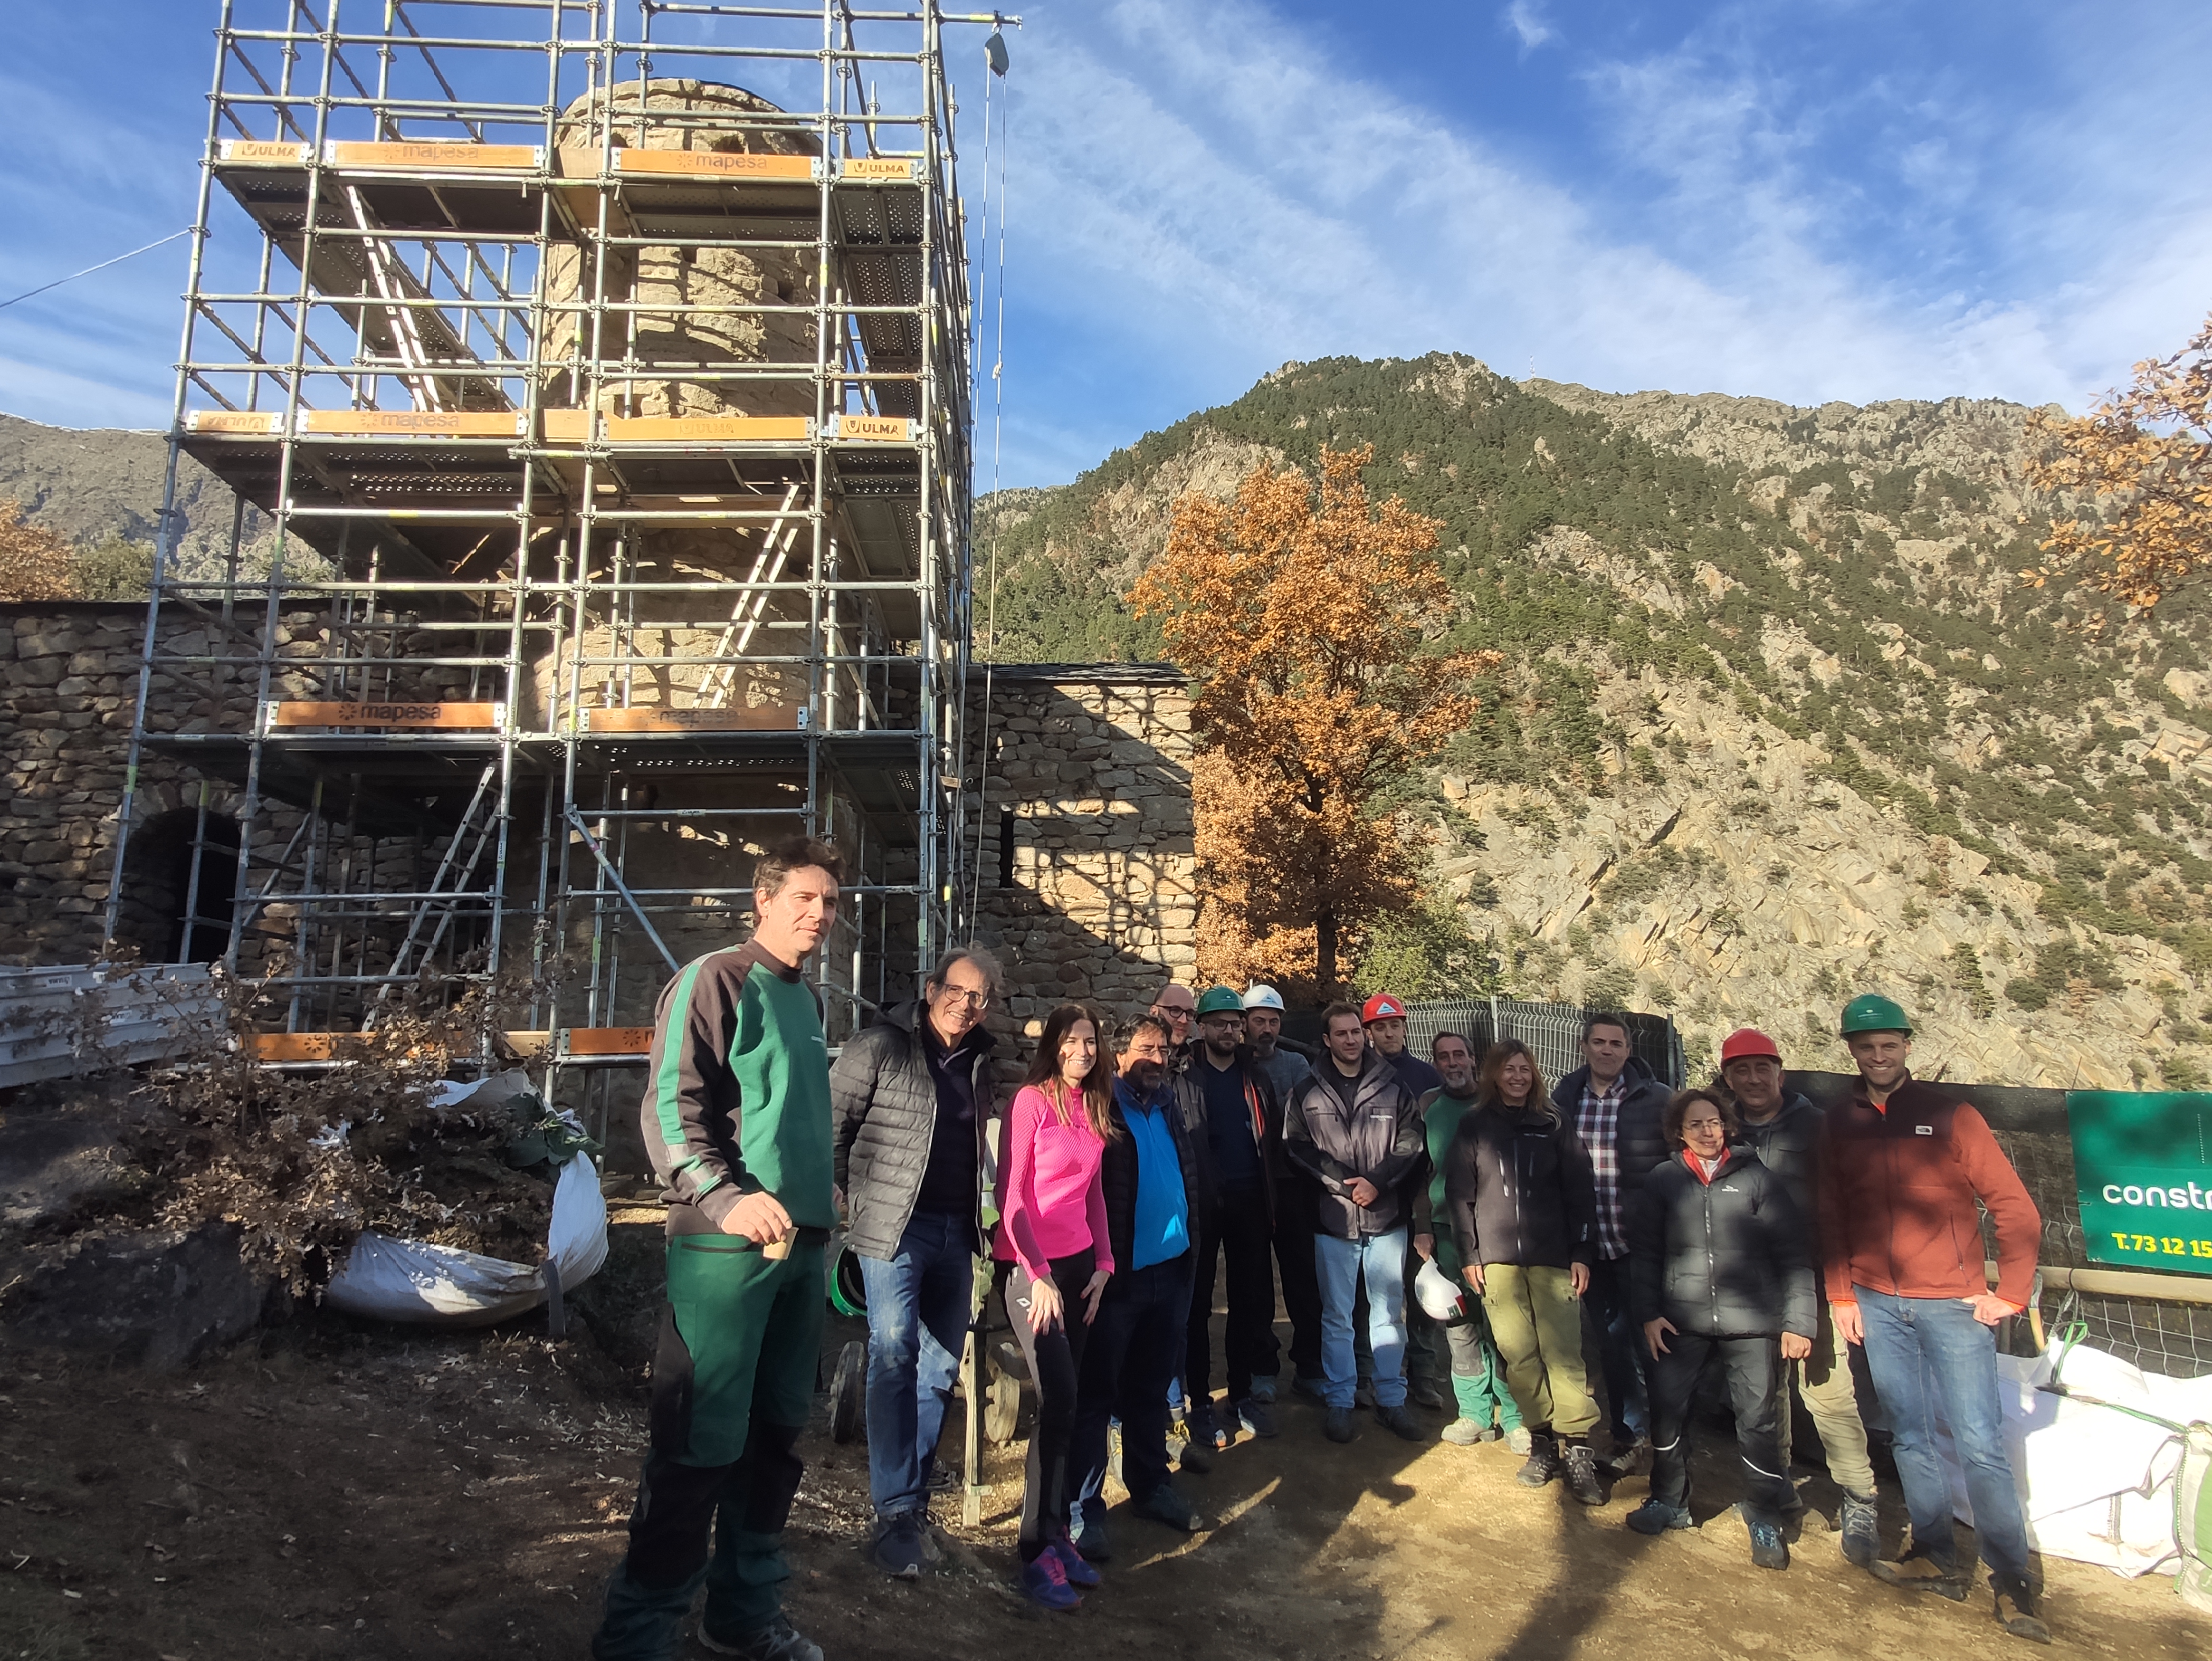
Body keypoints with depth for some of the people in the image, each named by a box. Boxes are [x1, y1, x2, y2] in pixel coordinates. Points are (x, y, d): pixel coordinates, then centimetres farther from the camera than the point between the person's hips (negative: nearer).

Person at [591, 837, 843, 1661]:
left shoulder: (806, 1001, 16)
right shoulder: (714, 980, -7)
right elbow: (669, 1105, -15)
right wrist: (725, 1196, -24)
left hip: (800, 1244, 8)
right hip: (726, 1247, -8)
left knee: (776, 1432, 15)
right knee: (703, 1444, -3)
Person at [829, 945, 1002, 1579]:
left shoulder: (978, 1062, 11)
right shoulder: (881, 1047, -6)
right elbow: (834, 1123, -7)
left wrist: (977, 1222, 13)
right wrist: (852, 1201, -9)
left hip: (956, 1231, 6)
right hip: (895, 1226, -6)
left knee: (940, 1369, 11)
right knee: (894, 1357, -9)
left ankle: (914, 1497, 25)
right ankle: (896, 1511, 1)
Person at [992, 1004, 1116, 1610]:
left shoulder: (1094, 1107, 9)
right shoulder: (1031, 1101, -11)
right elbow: (1011, 1195, -11)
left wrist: (1103, 1263, 7)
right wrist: (1039, 1275, -12)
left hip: (1079, 1264, 6)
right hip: (1032, 1268, -6)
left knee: (1063, 1405, 8)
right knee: (1059, 1402, -10)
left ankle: (1053, 1535, 19)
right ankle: (1040, 1550, 3)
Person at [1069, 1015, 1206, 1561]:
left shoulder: (1169, 1107, 8)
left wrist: (1189, 1237, 5)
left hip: (1169, 1270, 7)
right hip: (1119, 1274, -7)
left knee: (1152, 1387, 20)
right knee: (1096, 1393, 3)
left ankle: (1150, 1485, 35)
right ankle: (1085, 1508, 15)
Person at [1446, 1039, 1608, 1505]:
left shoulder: (1555, 1123, 8)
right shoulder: (1475, 1127, 7)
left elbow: (1579, 1190, 7)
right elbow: (1459, 1193, 7)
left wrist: (1582, 1253, 1)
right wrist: (1469, 1255, 2)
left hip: (1552, 1257, 0)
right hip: (1497, 1259, 1)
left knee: (1564, 1351, -7)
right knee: (1518, 1354, 0)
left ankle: (1577, 1449, 0)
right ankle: (1541, 1440, 12)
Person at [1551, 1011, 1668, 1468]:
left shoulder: (1657, 1099, -6)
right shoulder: (1564, 1100, 2)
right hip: (1591, 1246, 3)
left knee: (1647, 1339, 5)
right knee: (1610, 1341, 12)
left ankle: (1662, 1431, 23)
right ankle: (1629, 1435, 26)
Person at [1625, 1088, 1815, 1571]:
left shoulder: (1756, 1177, 1)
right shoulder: (1663, 1181, 6)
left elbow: (1791, 1253, 0)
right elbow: (1644, 1252, 7)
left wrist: (1798, 1322, -5)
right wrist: (1648, 1313, 1)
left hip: (1751, 1320, -1)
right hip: (1682, 1320, 2)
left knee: (1758, 1419, 5)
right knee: (1666, 1410, 5)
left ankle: (1765, 1520, 24)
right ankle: (1669, 1502, 26)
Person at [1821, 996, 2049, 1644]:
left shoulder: (1949, 1115, -5)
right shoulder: (1841, 1123, 4)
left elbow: (2016, 1208, -4)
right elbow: (1832, 1217, 8)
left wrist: (2011, 1294, -6)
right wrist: (1842, 1295, 5)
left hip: (1952, 1302, -3)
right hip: (1877, 1303, 3)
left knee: (1979, 1442, -3)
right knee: (1910, 1437, 10)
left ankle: (2012, 1583, 10)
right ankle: (1937, 1559, 22)